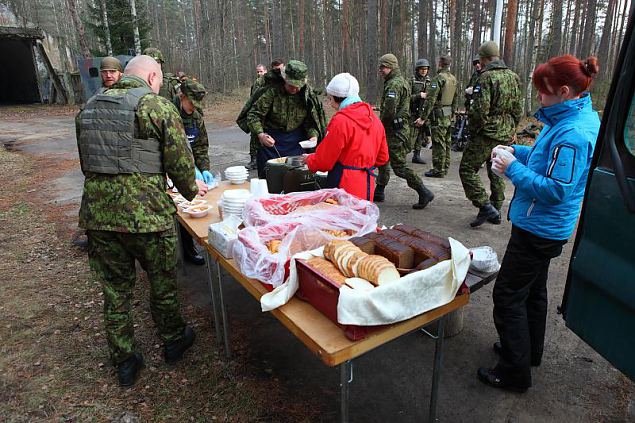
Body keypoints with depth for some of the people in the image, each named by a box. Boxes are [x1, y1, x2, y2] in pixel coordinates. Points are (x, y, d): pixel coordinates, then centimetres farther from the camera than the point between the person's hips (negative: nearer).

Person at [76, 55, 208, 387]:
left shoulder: (90, 108, 13)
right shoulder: (158, 107, -7)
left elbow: (87, 162, 18)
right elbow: (181, 162, -8)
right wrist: (191, 189, 12)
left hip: (97, 214, 6)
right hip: (146, 214, -5)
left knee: (115, 290, 16)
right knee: (163, 282, 16)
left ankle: (124, 363, 30)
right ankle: (173, 341, 38)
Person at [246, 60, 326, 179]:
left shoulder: (308, 94, -6)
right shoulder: (272, 91, -16)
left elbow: (310, 120, 2)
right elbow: (253, 114, -16)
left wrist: (313, 135, -18)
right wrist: (260, 134, -32)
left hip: (296, 140, 2)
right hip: (271, 139, -2)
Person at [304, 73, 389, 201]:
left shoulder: (340, 121, -15)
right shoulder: (374, 118, 8)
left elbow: (324, 161, -11)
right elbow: (382, 157, 14)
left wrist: (309, 159, 8)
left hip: (345, 187, -8)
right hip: (367, 187, 8)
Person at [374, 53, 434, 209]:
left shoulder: (394, 84, -17)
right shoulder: (402, 82, 16)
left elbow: (389, 110, -25)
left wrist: (380, 124, -9)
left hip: (394, 129, -11)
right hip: (400, 126, 11)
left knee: (399, 165, -8)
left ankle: (424, 193, -4)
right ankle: (378, 192, 28)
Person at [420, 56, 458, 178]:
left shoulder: (438, 78, -14)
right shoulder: (454, 79, 12)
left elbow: (431, 100, -19)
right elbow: (455, 99, 16)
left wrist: (423, 117, -17)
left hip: (439, 115, -9)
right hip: (449, 115, 9)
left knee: (438, 143, -4)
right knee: (446, 142, 14)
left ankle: (438, 170, 0)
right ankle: (445, 167, 22)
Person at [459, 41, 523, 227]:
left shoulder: (486, 77, -14)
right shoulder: (513, 77, 11)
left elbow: (480, 110, -22)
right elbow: (518, 109, 14)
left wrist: (473, 129, -7)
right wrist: (510, 129, 22)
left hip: (487, 134, -8)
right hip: (505, 135, 8)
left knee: (467, 169, -2)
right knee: (497, 173, 15)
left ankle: (486, 207, -9)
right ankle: (495, 212, 24)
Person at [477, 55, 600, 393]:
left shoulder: (572, 134, -26)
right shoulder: (583, 117, 6)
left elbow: (556, 190, -28)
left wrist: (513, 169, -21)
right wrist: (516, 152, 4)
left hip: (538, 229, -11)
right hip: (546, 226, 11)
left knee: (508, 294, 0)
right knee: (532, 289, 23)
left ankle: (515, 371, 14)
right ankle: (530, 351, 42)